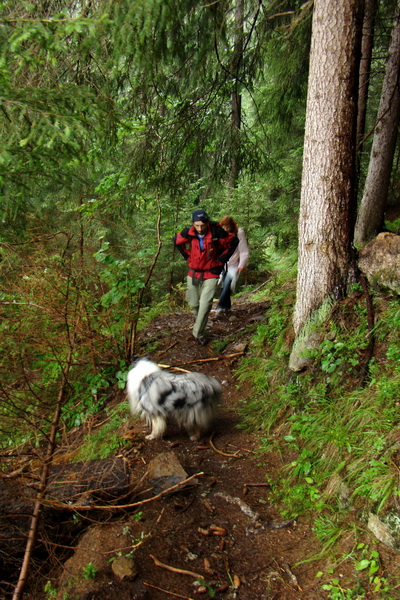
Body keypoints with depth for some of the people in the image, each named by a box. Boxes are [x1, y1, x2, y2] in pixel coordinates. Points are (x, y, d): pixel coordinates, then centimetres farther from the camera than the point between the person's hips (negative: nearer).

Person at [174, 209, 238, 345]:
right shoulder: (188, 233, -12)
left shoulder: (216, 232, -20)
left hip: (211, 274, -3)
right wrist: (187, 256, 4)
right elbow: (177, 241, 11)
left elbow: (234, 241, -3)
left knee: (205, 305, -11)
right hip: (193, 273, 3)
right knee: (193, 303, 14)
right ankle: (198, 322, 43)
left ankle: (198, 334, 1)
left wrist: (221, 259, -5)